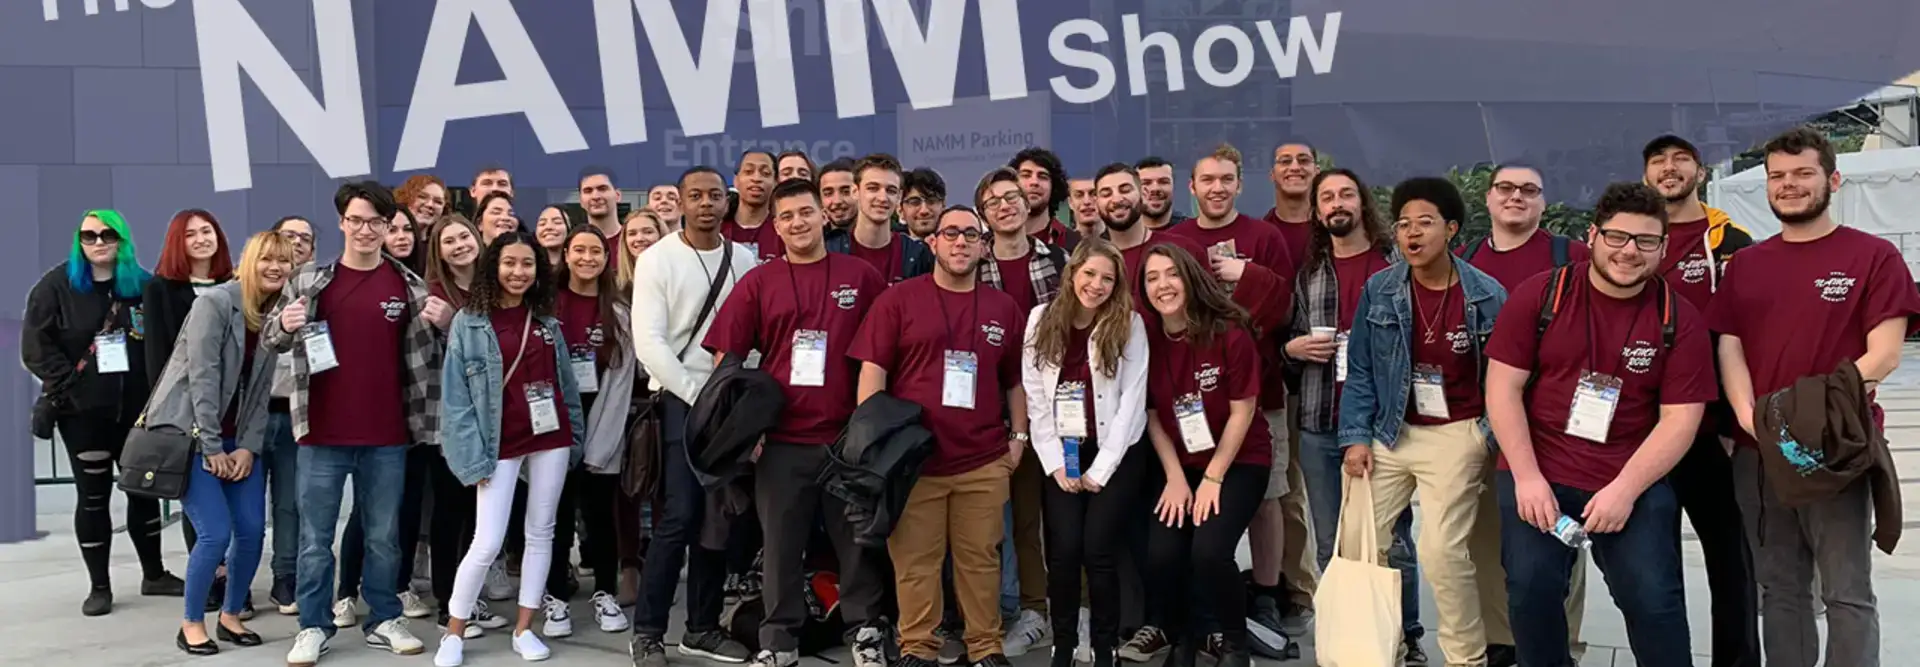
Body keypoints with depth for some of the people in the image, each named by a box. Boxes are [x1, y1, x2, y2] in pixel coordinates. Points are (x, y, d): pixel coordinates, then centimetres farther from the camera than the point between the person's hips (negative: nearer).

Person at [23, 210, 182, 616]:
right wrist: (70, 385, -16)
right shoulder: (55, 286, -2)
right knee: (93, 496, 4)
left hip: (137, 406, 3)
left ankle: (154, 574, 23)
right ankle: (99, 586, 12)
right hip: (82, 409, -2)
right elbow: (36, 347, -8)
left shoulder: (142, 285, 5)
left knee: (144, 488, 10)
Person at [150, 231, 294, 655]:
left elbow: (262, 389, 5)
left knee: (252, 530, 0)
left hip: (237, 437, 6)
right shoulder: (215, 303, -13)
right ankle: (191, 624, 7)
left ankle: (231, 616, 19)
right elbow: (202, 376, -17)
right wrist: (212, 447, -16)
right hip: (190, 432, -6)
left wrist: (249, 447, -5)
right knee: (216, 533, -12)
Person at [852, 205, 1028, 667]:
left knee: (980, 557, 7)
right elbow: (873, 370, -2)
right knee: (914, 559, 2)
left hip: (984, 460, 2)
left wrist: (1018, 436, 9)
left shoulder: (1004, 309, 11)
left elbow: (1016, 381, 17)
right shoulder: (898, 299, 1)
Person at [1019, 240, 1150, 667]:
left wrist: (1100, 468, -10)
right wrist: (1055, 463, -5)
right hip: (1062, 455, 2)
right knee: (1063, 549, -8)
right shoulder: (1041, 320, 4)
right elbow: (1034, 397, 2)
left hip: (1117, 454, -2)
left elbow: (1132, 399, -6)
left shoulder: (1129, 325, -2)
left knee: (1097, 549, -11)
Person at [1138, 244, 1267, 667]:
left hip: (1239, 462, -3)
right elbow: (1152, 416, 1)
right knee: (1161, 556, -17)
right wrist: (1175, 478, -5)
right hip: (1180, 466, 3)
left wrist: (1213, 478, -12)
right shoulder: (1146, 338, -6)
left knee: (1209, 552, -24)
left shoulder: (1230, 333, -16)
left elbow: (1242, 411, -11)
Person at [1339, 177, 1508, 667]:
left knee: (1442, 549, -11)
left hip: (1456, 435, -4)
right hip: (1389, 432, 4)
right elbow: (1360, 372, 3)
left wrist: (1496, 443, -4)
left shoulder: (1487, 295, -7)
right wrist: (1356, 437, -4)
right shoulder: (1378, 290, -1)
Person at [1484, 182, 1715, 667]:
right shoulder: (1539, 295, -3)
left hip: (1634, 482, 0)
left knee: (1652, 599, -9)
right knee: (1530, 590, -8)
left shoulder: (1680, 320, -1)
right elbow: (1503, 389, -3)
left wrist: (1626, 489, -15)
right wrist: (1527, 476, -12)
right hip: (1537, 474, 0)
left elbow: (1679, 419, -4)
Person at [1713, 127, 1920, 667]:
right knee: (1780, 591, 12)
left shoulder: (1874, 256, 0)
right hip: (1757, 452, 4)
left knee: (1847, 594, 1)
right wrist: (1750, 416, -11)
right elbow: (1729, 348, 7)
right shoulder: (1745, 264, 13)